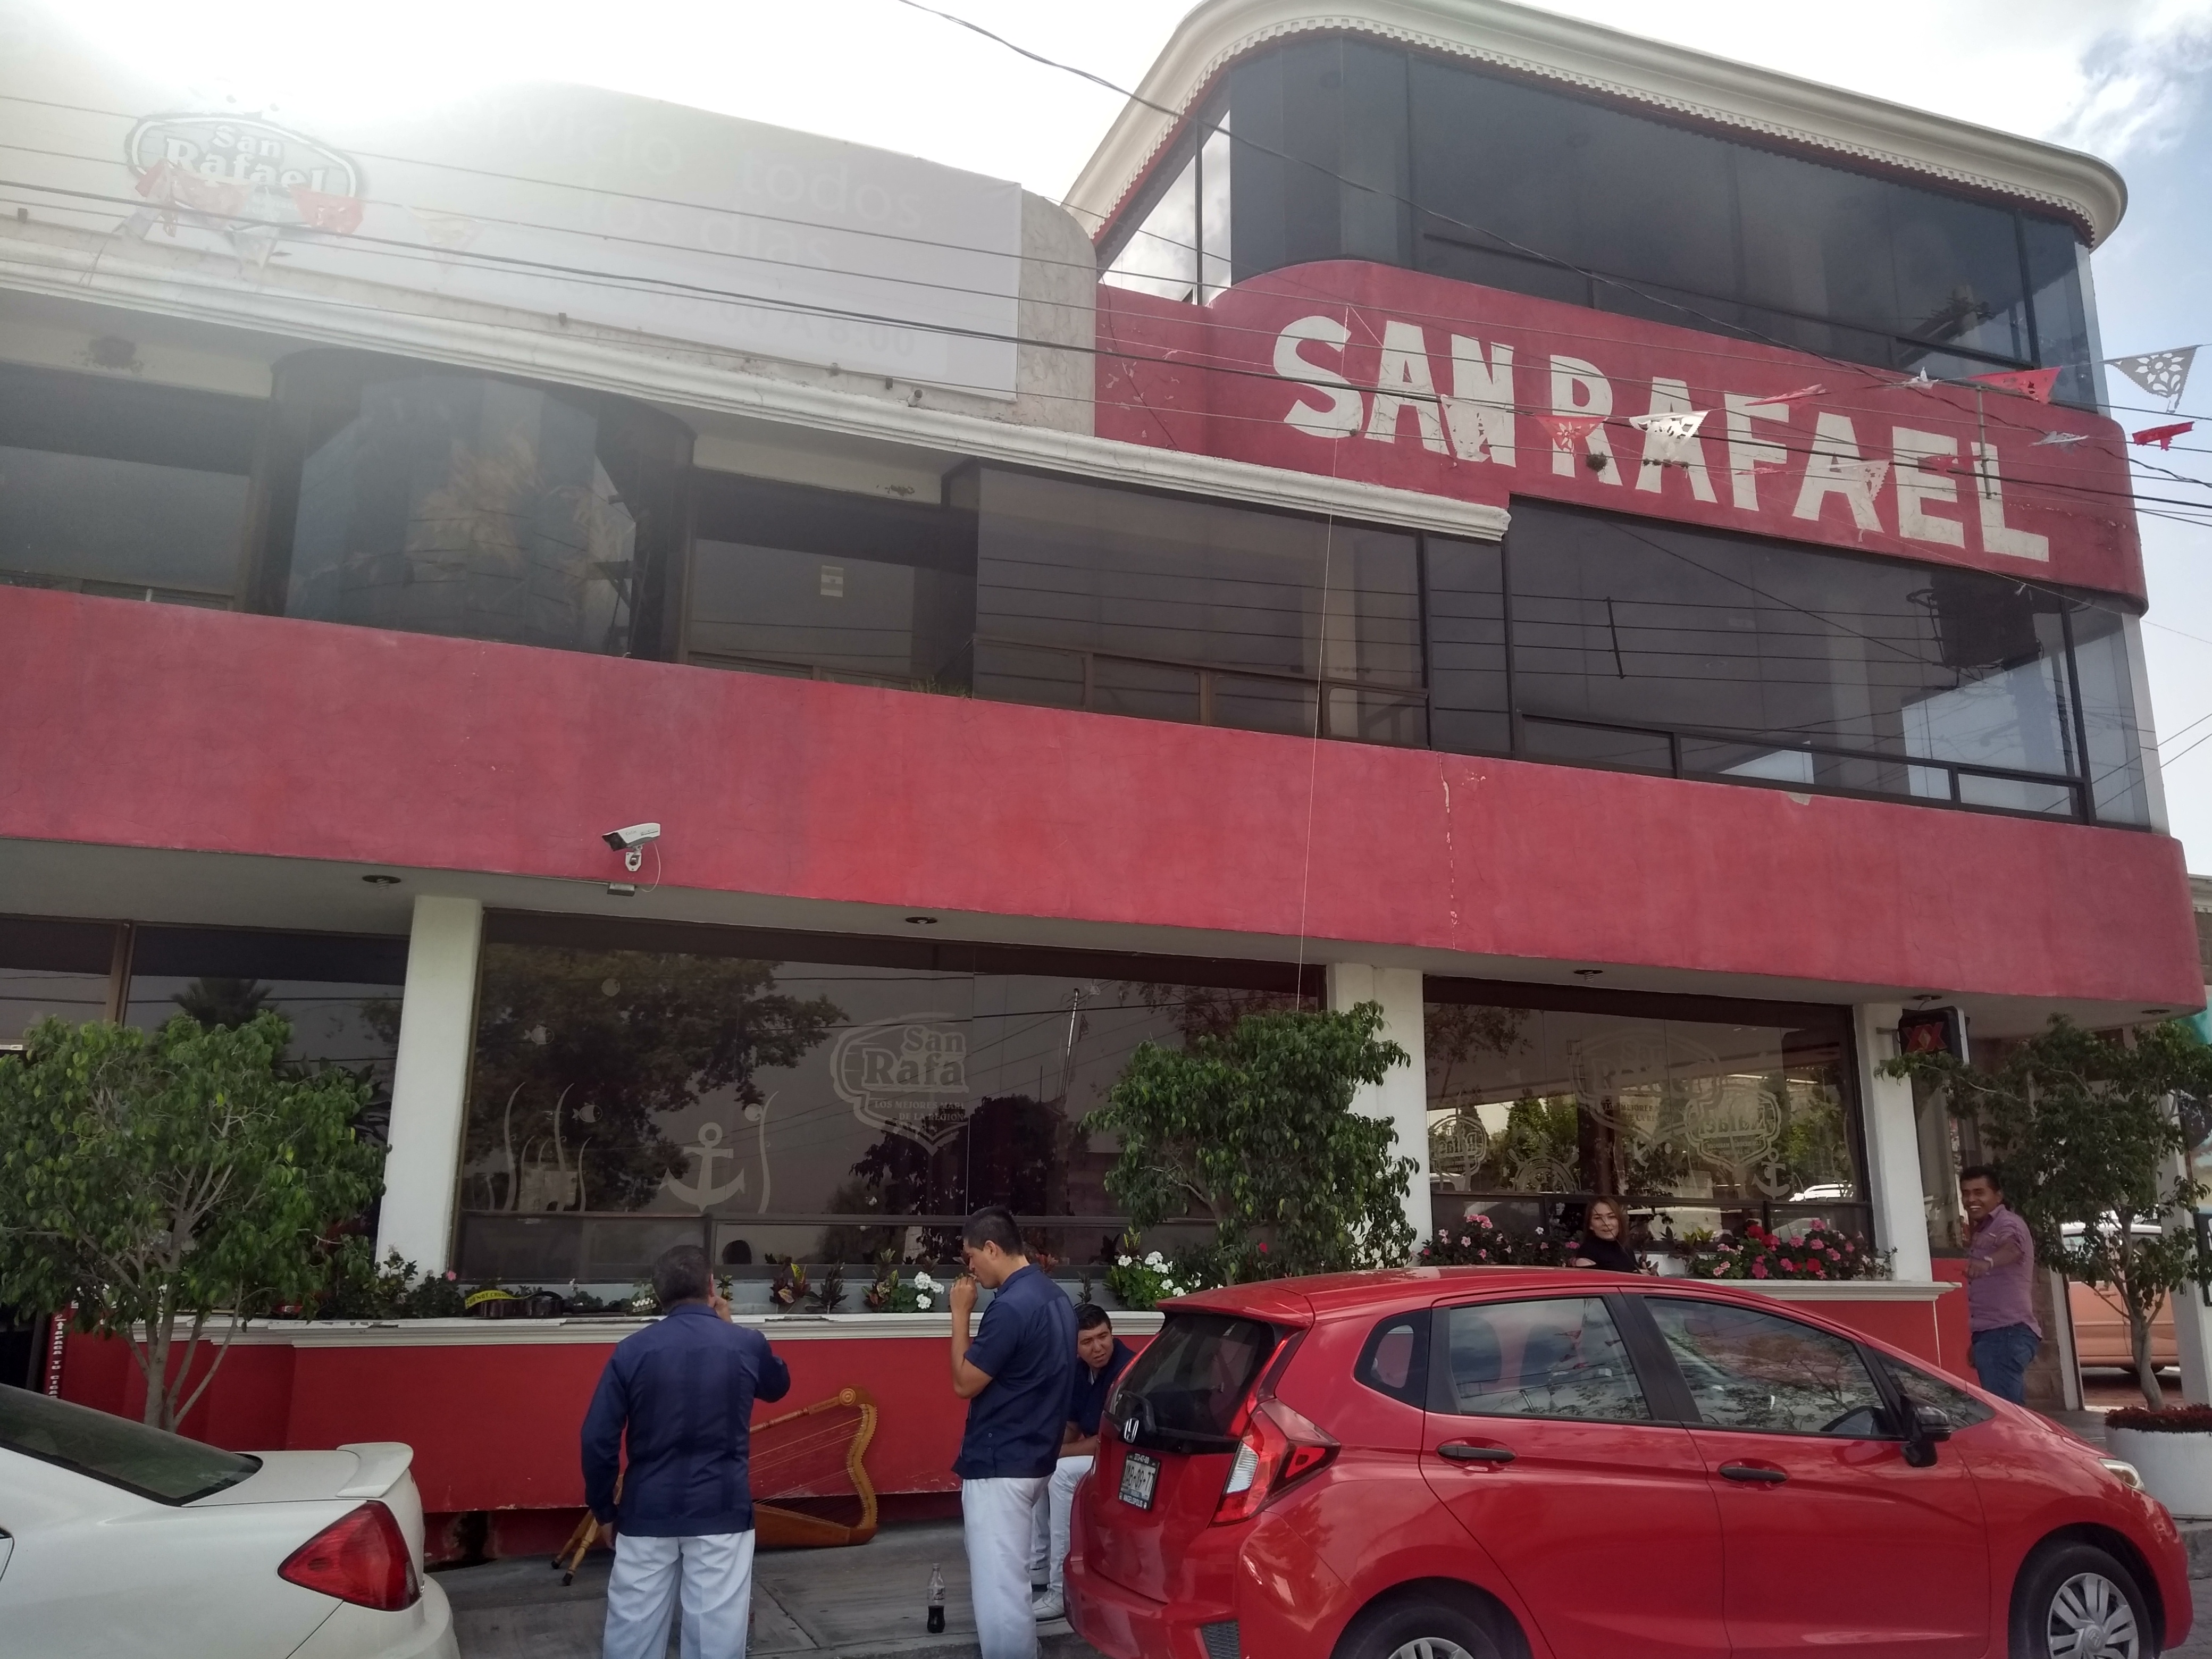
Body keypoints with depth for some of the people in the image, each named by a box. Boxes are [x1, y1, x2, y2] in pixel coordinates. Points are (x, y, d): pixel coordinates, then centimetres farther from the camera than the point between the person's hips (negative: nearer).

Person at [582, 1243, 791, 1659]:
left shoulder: (631, 1350, -5)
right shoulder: (747, 1345, -4)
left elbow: (598, 1440, -5)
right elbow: (779, 1385, 18)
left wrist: (603, 1508, 9)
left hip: (647, 1510, 1)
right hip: (722, 1509, -1)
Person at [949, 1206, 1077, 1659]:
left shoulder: (1010, 1306, -22)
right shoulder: (1053, 1296, 9)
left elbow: (965, 1383, -15)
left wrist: (960, 1314, -9)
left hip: (999, 1464, -10)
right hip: (1031, 1458, 10)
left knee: (997, 1588, -2)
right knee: (1012, 1581, 19)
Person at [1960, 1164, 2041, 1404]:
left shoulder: (2008, 1224, -7)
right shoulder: (1980, 1232, 22)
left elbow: (2011, 1248, -34)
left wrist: (1987, 1261, -52)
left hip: (2007, 1333, -10)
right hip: (1988, 1334, 10)